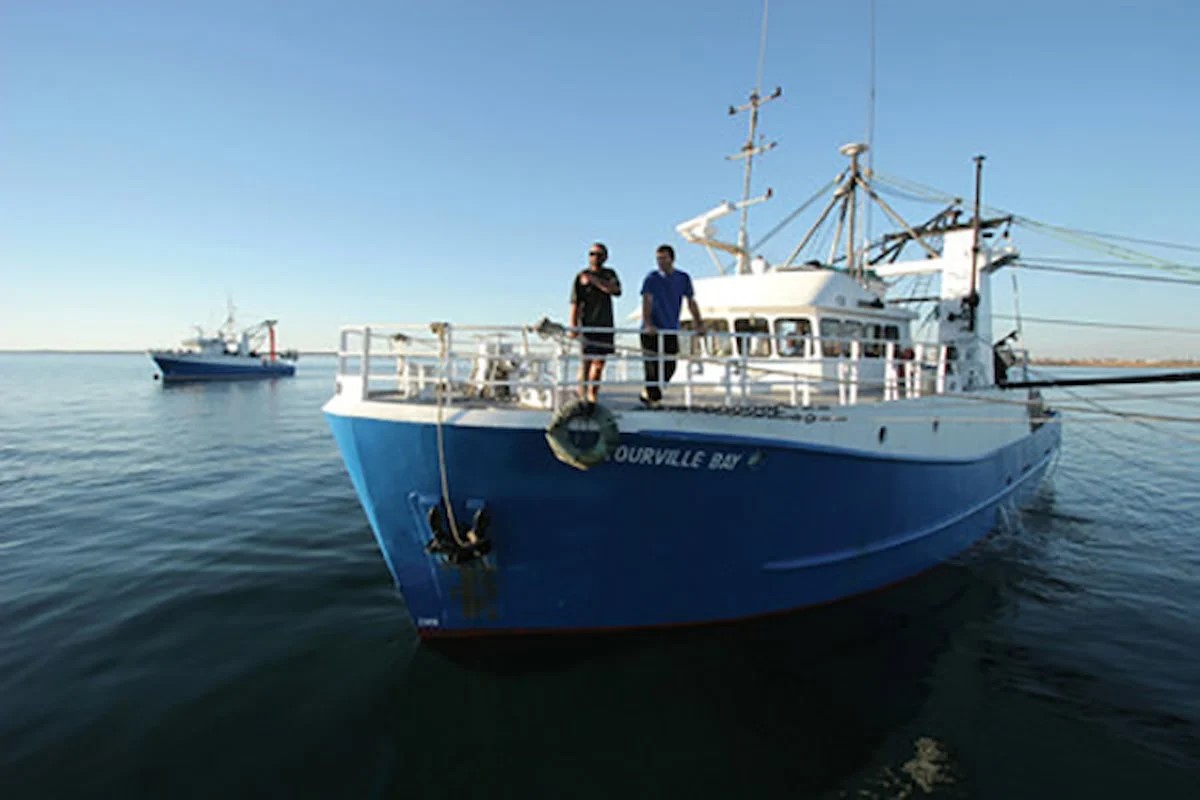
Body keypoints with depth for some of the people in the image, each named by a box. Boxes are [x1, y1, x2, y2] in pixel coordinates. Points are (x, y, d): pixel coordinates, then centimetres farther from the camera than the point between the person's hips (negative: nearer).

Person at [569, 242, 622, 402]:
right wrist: (573, 327, -15)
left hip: (605, 326, 4)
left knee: (599, 363, 5)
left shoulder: (610, 274, 12)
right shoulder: (581, 277, 0)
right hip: (588, 325, -4)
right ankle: (582, 397, -3)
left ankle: (593, 395, 14)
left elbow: (616, 291, -8)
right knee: (586, 362, -8)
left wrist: (594, 279, -15)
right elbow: (574, 303, -6)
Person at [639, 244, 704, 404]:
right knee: (652, 367, -6)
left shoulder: (683, 278, 7)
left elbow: (691, 302, 10)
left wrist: (699, 324, 1)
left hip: (671, 331, 4)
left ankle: (649, 393, 25)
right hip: (652, 331, -4)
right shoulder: (651, 279, -4)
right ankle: (654, 397, 6)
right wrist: (648, 325, -28)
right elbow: (647, 302, -14)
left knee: (669, 367, 6)